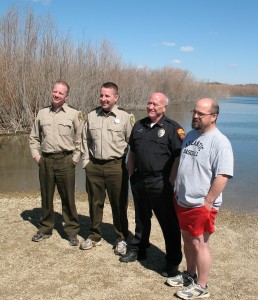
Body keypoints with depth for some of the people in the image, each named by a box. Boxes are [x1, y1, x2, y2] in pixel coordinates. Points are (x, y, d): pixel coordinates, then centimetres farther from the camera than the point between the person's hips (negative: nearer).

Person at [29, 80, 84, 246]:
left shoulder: (74, 114, -1)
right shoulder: (42, 113, 10)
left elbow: (80, 139, 0)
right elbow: (34, 137, 17)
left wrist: (75, 159, -6)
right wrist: (36, 155, 6)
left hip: (65, 161, -3)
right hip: (45, 161, 4)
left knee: (68, 198, 2)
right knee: (46, 196, 13)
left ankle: (72, 231, 15)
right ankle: (45, 228, 28)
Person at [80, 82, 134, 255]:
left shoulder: (125, 117, -4)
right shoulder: (92, 116, 7)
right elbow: (85, 140, 14)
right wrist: (86, 161, 8)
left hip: (116, 166, -4)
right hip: (94, 166, 4)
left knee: (119, 204, 6)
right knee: (95, 203, 14)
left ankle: (121, 239, 21)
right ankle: (95, 236, 30)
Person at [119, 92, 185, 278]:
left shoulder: (173, 128, -8)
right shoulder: (139, 125, 11)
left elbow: (179, 157, -12)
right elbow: (132, 152, 17)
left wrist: (170, 182, -15)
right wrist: (131, 175, 12)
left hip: (160, 184, -6)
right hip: (139, 181, 6)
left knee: (169, 223, 2)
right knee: (141, 218, 21)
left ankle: (173, 262, 14)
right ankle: (138, 250, 39)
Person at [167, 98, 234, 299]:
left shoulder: (219, 142, -17)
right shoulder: (191, 135, 8)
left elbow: (222, 176, -23)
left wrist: (207, 203, -20)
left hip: (202, 205, -8)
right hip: (183, 202, 8)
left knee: (199, 244, 3)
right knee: (187, 240, 20)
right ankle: (190, 275, 38)